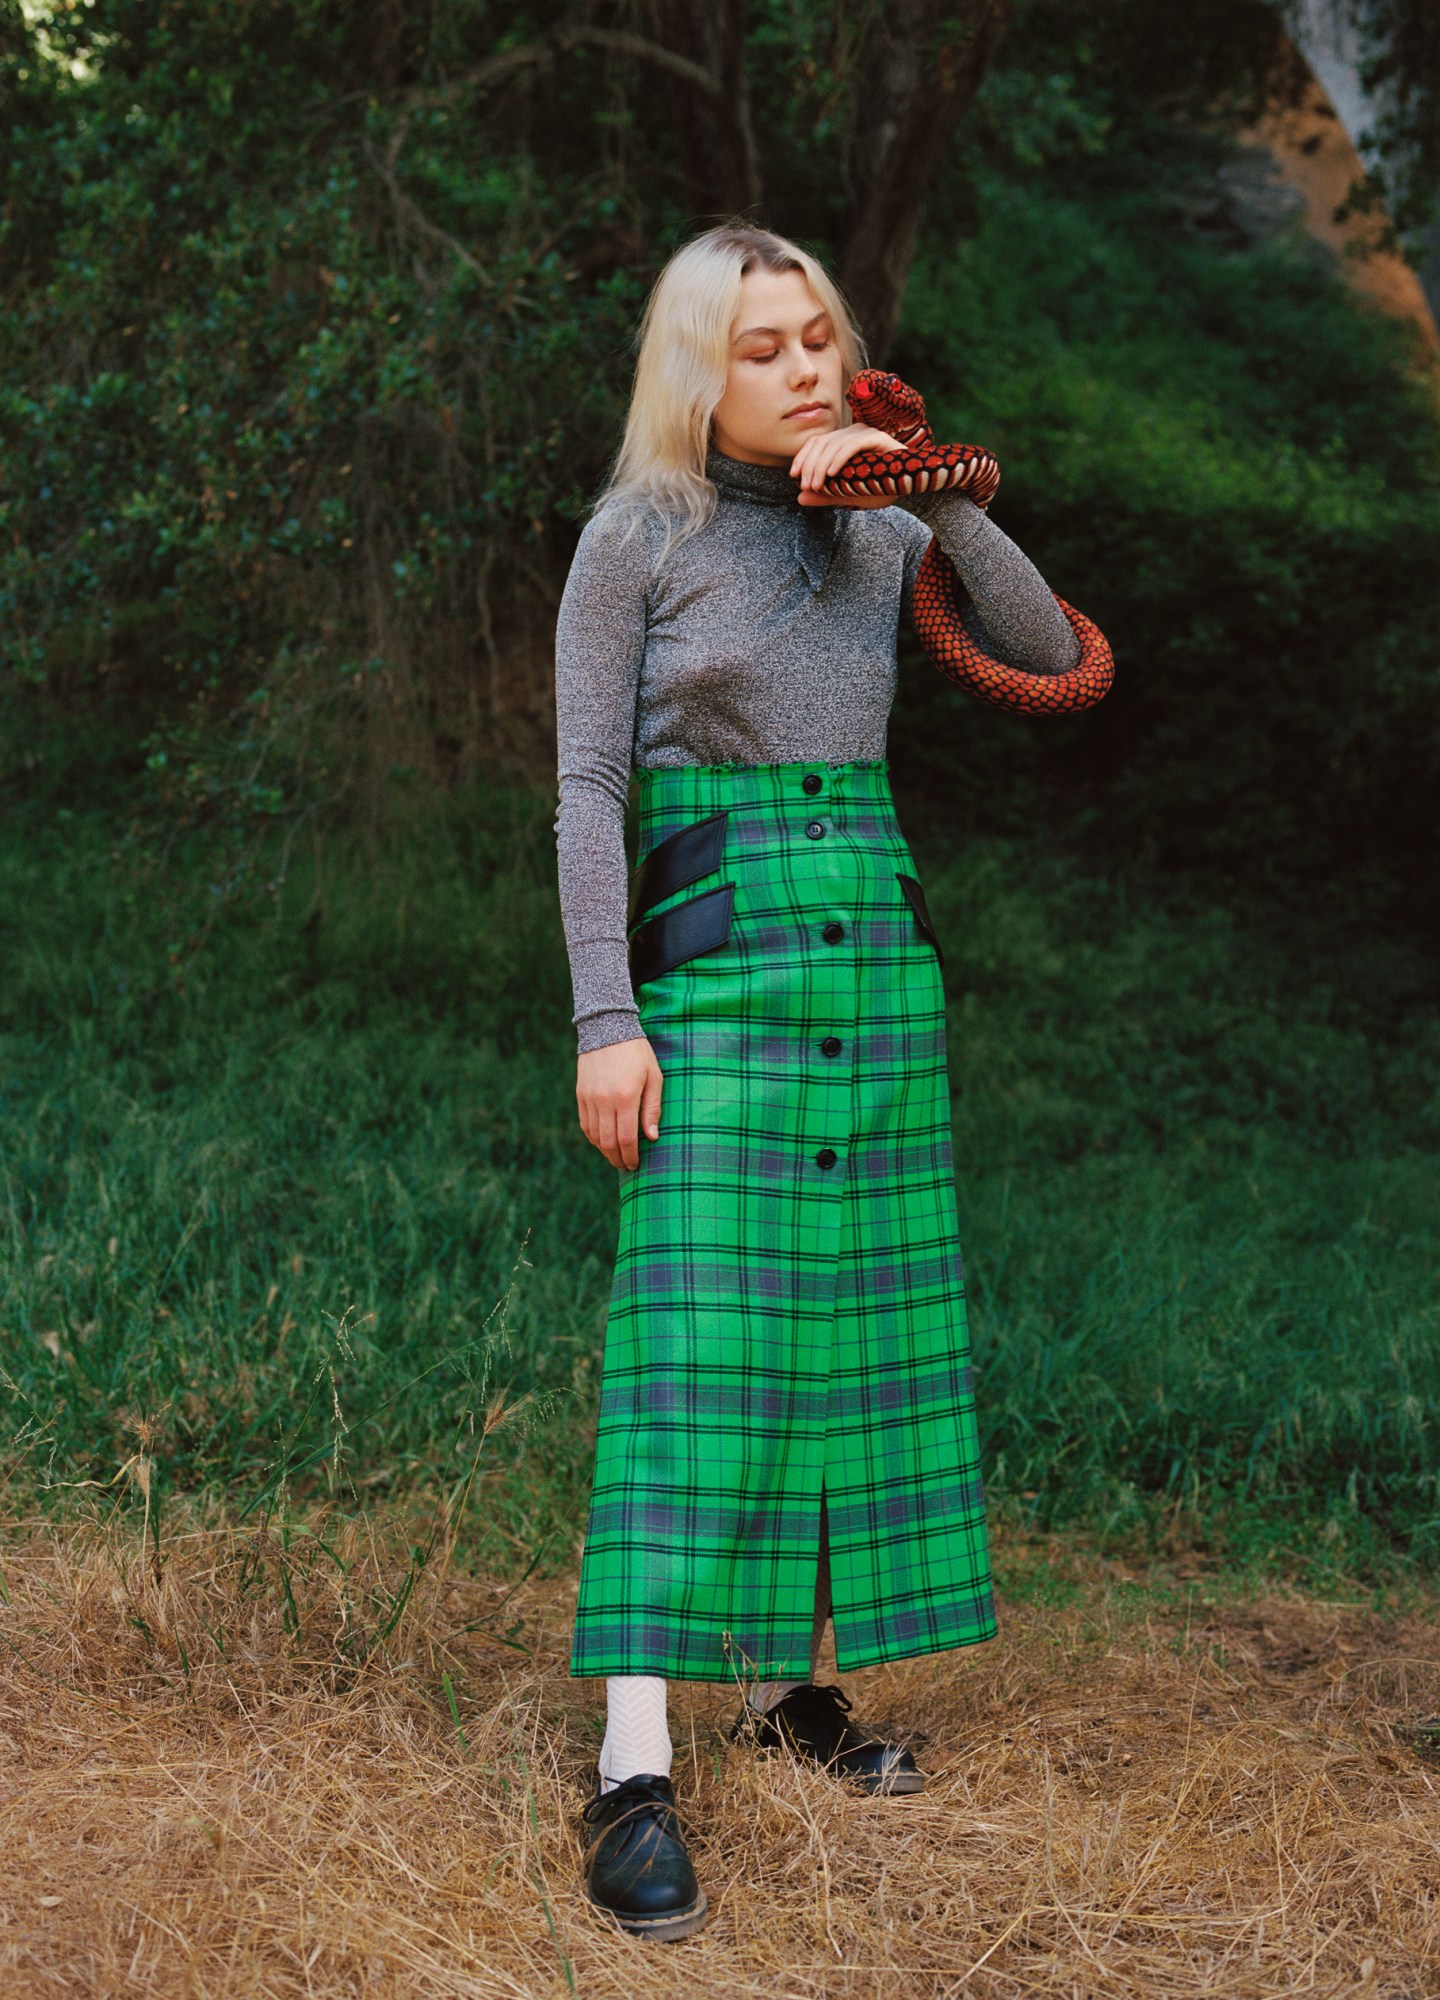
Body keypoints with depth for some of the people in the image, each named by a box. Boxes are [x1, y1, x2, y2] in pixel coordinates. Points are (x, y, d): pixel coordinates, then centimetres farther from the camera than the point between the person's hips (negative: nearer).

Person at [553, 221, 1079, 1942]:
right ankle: (633, 1774, -13)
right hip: (717, 972, -5)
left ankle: (787, 1681, 20)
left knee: (858, 1317, 6)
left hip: (878, 962, 6)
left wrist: (934, 487, -8)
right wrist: (606, 1019, -14)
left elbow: (1047, 651, 3)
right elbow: (588, 789, -6)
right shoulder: (632, 537, -2)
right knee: (697, 1333, -13)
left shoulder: (872, 529, 11)